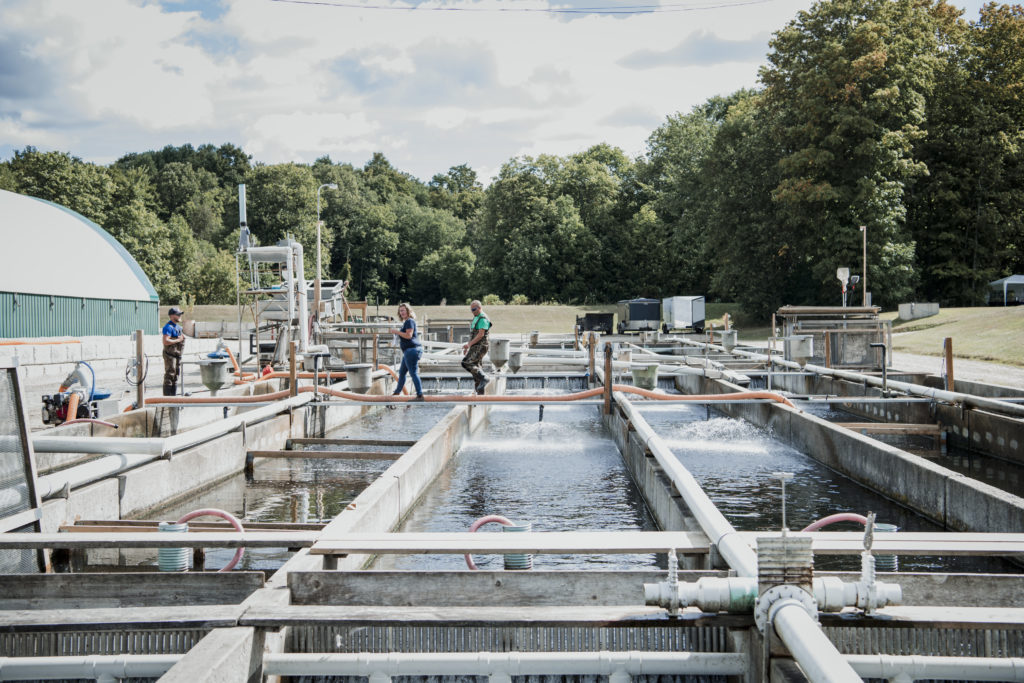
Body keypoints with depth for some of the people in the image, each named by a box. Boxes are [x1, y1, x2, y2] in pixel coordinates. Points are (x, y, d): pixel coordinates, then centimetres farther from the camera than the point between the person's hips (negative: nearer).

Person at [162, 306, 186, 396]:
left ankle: (173, 395, 20)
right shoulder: (168, 327, -15)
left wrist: (182, 337, 8)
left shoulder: (178, 326, 15)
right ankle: (167, 396, -6)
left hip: (177, 354, 10)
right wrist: (178, 340, -17)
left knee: (176, 375, 13)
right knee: (169, 376, -8)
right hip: (170, 355, -10)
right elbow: (165, 341, -26)